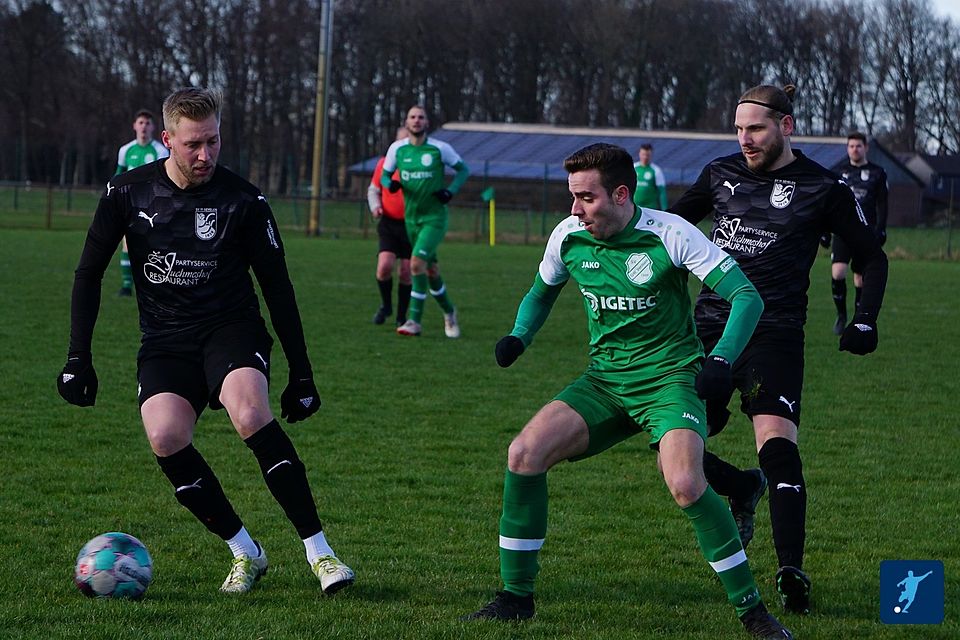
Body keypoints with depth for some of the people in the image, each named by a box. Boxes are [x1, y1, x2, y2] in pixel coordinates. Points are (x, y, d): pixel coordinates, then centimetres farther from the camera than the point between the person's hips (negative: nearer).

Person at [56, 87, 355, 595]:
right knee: (165, 438, -26)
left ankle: (319, 550, -26)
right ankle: (245, 553, -8)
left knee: (249, 413, -33)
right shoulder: (128, 192, -2)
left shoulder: (244, 201, -6)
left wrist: (302, 373, 3)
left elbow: (277, 287, 3)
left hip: (231, 328, -2)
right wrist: (78, 358, 2)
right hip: (165, 339, 2)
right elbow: (89, 273, 8)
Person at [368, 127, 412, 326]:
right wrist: (375, 207, -4)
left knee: (406, 273, 0)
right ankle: (386, 305, 10)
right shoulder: (384, 163, 4)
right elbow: (373, 189, 16)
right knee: (384, 266, -15)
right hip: (389, 223, 1)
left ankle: (402, 316, 16)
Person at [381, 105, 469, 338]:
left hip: (435, 217, -4)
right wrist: (390, 183, -12)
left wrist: (451, 190, -12)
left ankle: (415, 321, -16)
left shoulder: (440, 148, -7)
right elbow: (384, 174, 12)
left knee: (417, 262, -20)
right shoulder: (397, 149, 1)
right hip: (411, 217, 4)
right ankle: (448, 312, 35)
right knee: (431, 270, 12)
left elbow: (463, 169, 4)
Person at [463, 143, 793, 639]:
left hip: (668, 379, -5)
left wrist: (720, 360, -30)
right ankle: (516, 597, -2)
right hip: (604, 380, 5)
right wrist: (518, 338, 1)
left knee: (686, 484, -29)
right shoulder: (568, 236, -1)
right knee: (525, 453, -17)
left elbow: (747, 297, -15)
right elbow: (541, 293, 21)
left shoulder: (669, 235, -15)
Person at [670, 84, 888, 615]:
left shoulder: (822, 189, 0)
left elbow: (872, 257, 9)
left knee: (777, 444, -22)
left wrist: (865, 321, -2)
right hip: (710, 327, 4)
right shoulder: (719, 174, 9)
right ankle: (743, 489, 29)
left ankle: (792, 573, -21)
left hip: (774, 332, -4)